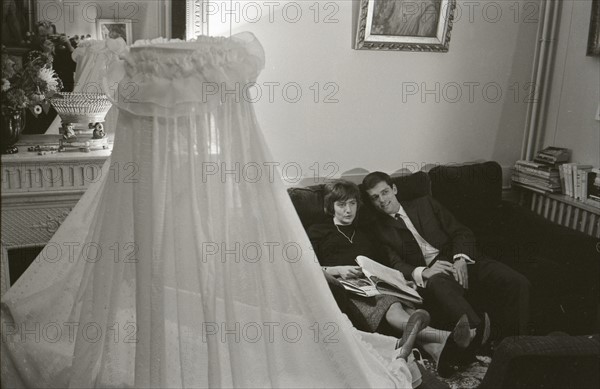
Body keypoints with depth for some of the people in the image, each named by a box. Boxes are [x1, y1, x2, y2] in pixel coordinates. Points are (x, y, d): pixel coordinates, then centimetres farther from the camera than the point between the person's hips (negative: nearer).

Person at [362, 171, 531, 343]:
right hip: (432, 277, -3)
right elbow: (396, 265, 1)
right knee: (437, 284, -41)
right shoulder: (380, 230, 14)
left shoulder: (425, 203, 19)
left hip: (463, 263, 3)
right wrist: (423, 272, -21)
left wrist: (460, 259, -10)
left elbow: (461, 232, 12)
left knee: (517, 283, -23)